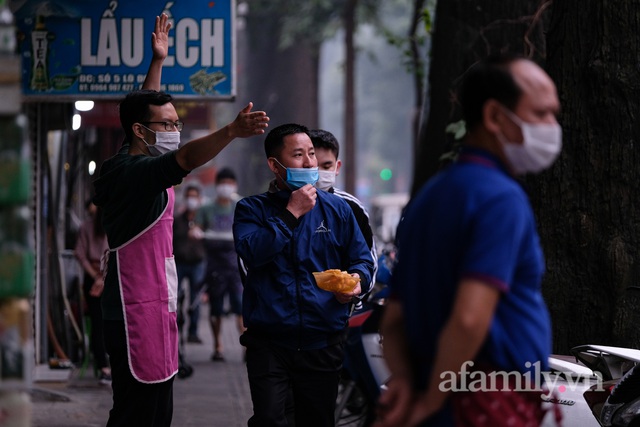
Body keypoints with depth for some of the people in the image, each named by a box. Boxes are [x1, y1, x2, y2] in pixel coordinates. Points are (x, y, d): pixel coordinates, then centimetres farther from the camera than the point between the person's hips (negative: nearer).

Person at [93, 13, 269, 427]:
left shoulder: (130, 165, 13)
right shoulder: (136, 173, -16)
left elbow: (143, 107, 30)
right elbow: (187, 157, -36)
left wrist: (158, 60, 35)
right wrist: (231, 132, -50)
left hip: (154, 310, 11)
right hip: (140, 315, -11)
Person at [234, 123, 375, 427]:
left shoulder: (336, 209, 11)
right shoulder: (252, 209, 5)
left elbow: (362, 258, 13)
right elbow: (251, 253, -14)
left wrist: (357, 280, -10)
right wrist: (291, 213, -13)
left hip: (323, 344, 3)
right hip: (269, 342, -3)